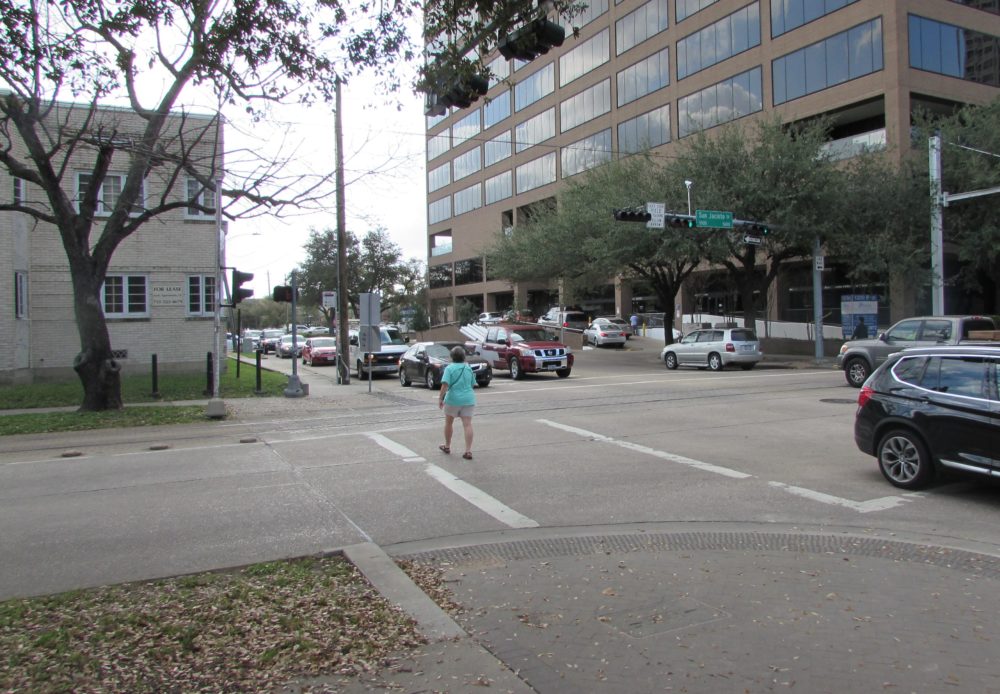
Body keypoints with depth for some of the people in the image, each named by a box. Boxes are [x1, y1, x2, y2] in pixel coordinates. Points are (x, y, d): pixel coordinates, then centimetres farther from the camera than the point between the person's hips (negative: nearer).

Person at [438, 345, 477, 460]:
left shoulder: (449, 368, -7)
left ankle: (447, 446, 33)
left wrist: (440, 398, -11)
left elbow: (445, 384, -17)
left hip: (453, 399, -3)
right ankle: (468, 451, -9)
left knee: (449, 423, 18)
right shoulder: (468, 368, 8)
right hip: (468, 399, 3)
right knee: (467, 424, -2)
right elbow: (472, 383, 14)